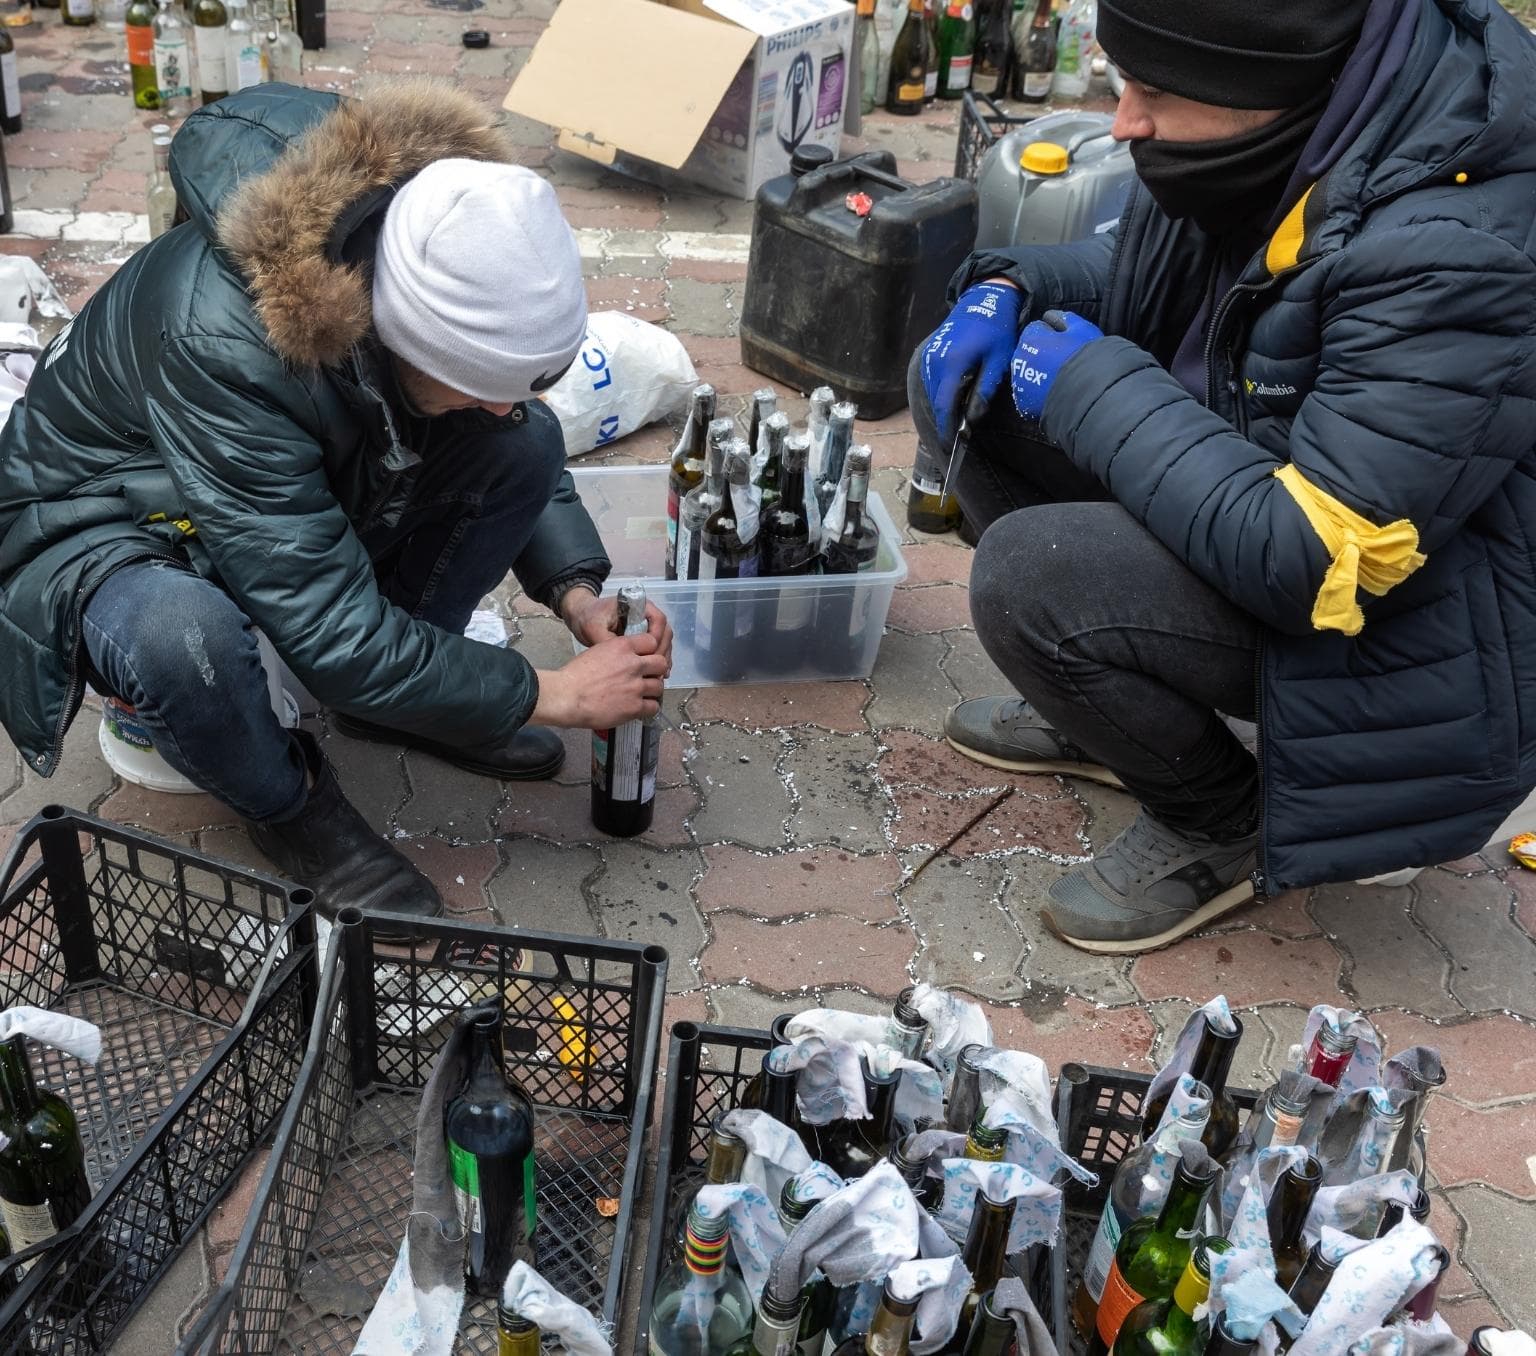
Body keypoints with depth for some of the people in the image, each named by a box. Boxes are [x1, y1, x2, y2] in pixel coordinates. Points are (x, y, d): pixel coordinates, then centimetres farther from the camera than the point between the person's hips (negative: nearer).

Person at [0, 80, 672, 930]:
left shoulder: (427, 267, -21)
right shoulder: (220, 345, -40)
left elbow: (514, 434, 0)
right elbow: (333, 633, -37)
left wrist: (577, 593, -15)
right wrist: (546, 696, -28)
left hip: (309, 492, 6)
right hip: (106, 527, -5)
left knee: (528, 444, -14)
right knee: (182, 637, -41)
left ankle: (397, 697, 5)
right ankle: (288, 806, -6)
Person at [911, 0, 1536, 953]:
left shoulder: (1455, 254, -33)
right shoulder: (1272, 134, -8)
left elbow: (1311, 562, -35)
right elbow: (1126, 282, 12)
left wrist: (1093, 385, -25)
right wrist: (1007, 293, -10)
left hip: (1402, 630, -8)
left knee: (1034, 576, -29)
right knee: (966, 379, 0)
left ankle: (1225, 828, 0)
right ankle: (1109, 708, 15)